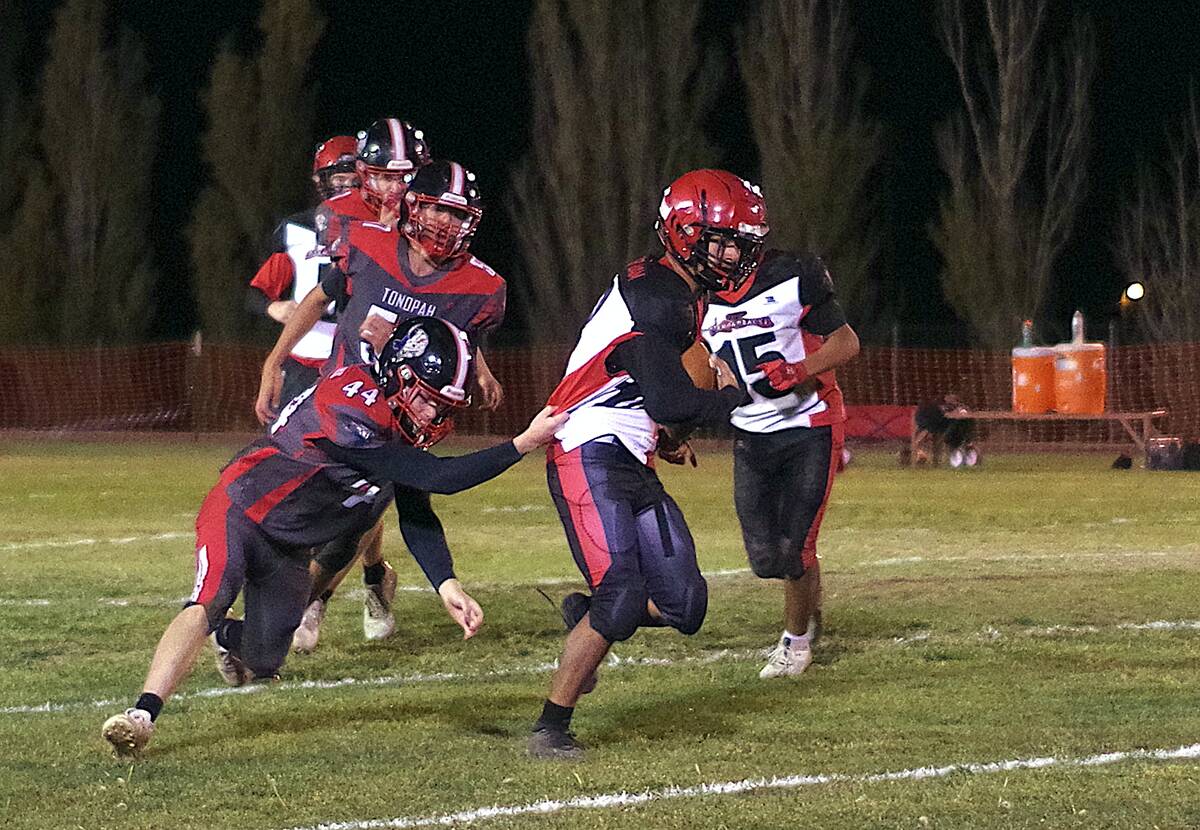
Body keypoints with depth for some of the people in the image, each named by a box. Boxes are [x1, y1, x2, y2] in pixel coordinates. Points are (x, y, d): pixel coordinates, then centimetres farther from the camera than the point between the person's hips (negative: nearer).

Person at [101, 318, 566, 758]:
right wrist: (525, 444, -37)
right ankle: (142, 714, -42)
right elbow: (436, 479, -37)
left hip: (289, 549, 8)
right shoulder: (352, 413, -35)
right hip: (241, 510, -8)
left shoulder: (405, 424, -7)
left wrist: (446, 585, -16)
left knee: (261, 665, 14)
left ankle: (226, 639, 50)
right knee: (208, 604, -33)